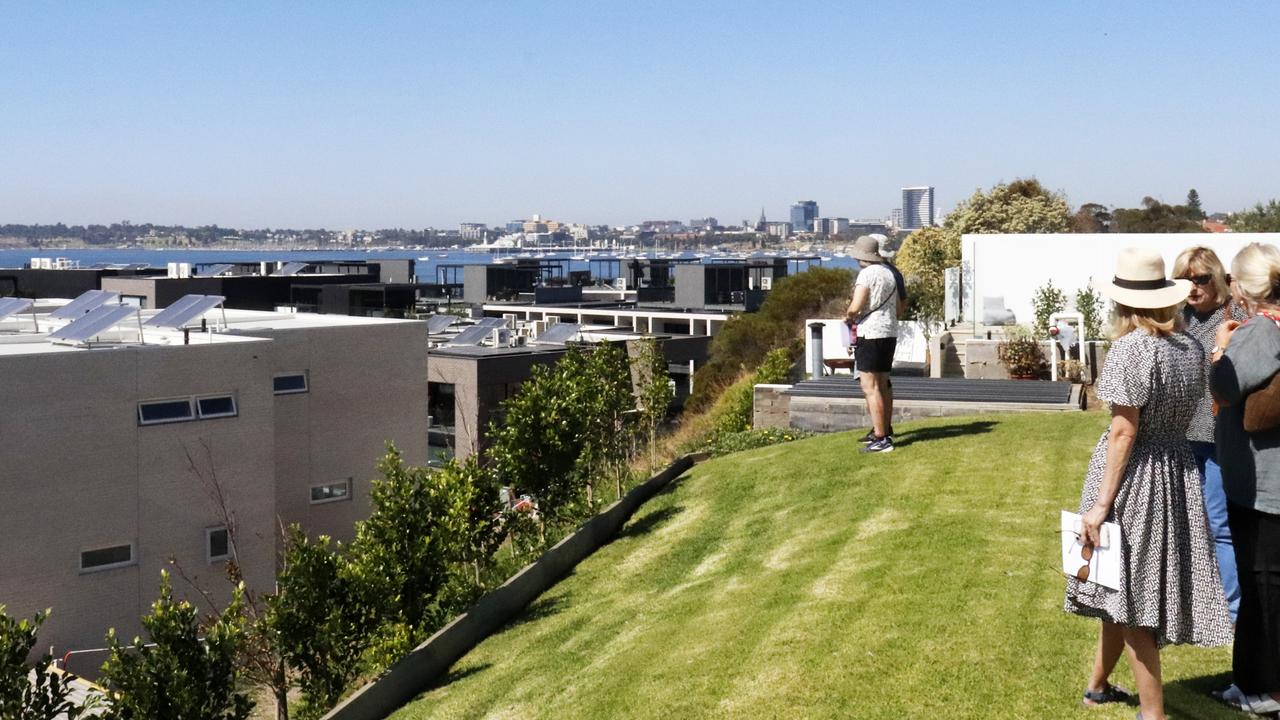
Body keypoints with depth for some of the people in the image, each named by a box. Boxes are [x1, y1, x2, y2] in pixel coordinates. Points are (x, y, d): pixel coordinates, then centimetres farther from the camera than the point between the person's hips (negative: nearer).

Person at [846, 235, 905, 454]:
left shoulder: (867, 274, -13)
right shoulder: (890, 272, 13)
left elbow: (856, 307, -20)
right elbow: (900, 307, 19)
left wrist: (850, 318, 0)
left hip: (870, 335, -9)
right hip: (890, 332, 9)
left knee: (871, 388, -8)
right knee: (882, 384, 18)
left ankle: (880, 439, -12)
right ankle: (885, 430, 28)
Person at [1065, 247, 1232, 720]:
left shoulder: (1131, 348, -17)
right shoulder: (1191, 347, 4)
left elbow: (1124, 431, -18)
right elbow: (1185, 414, 9)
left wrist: (1100, 505, -15)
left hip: (1134, 476, -7)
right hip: (1178, 473, 7)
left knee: (1129, 595, 5)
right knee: (1127, 588, 20)